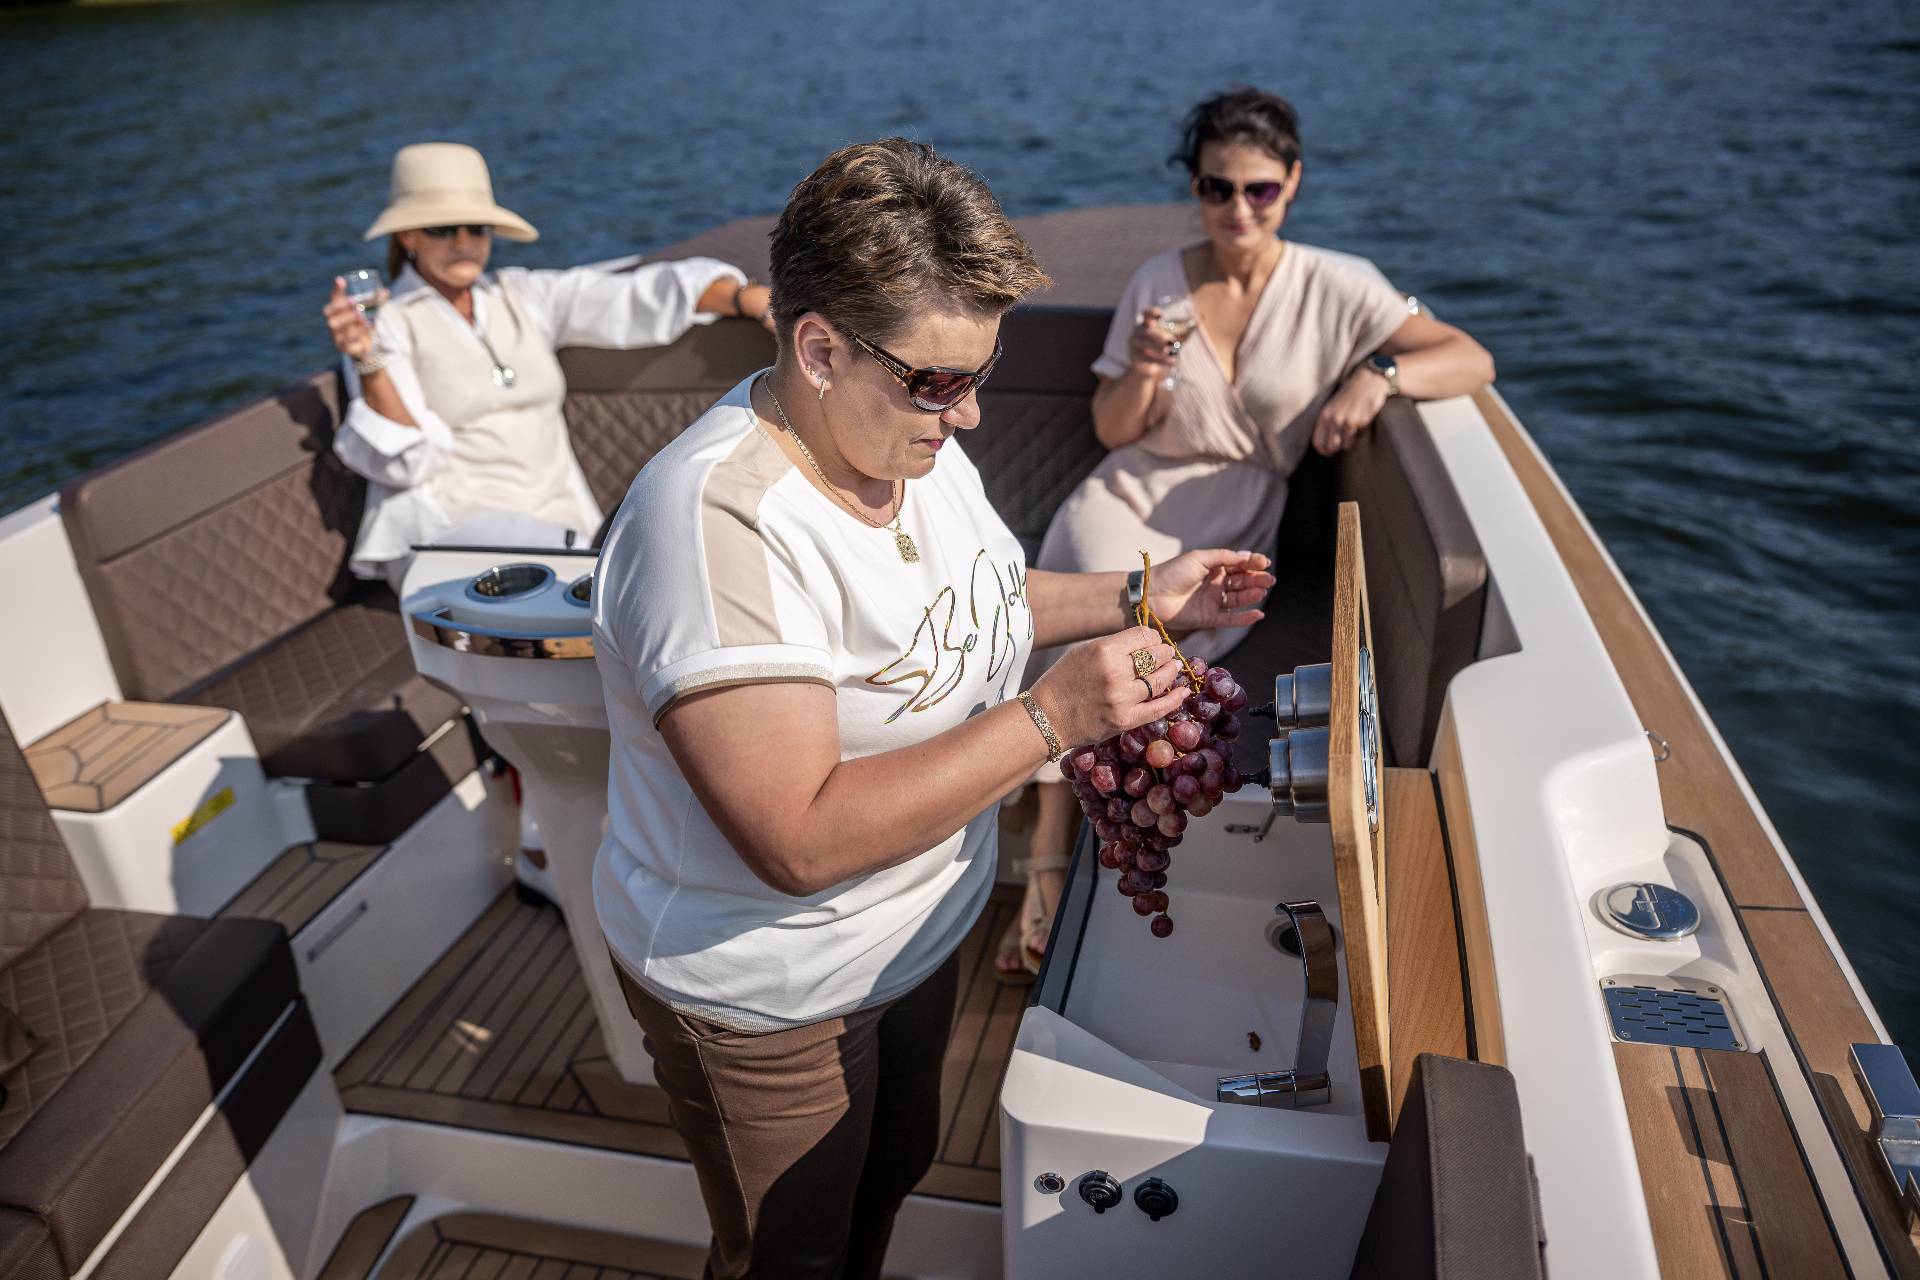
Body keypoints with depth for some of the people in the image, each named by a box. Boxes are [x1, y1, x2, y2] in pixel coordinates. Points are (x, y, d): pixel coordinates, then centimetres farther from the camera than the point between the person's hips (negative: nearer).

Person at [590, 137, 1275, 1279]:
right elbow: (802, 840, -37)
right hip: (769, 1000, -7)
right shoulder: (717, 529, -35)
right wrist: (1052, 717, -36)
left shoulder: (909, 438, -6)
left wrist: (1137, 598, 0)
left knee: (895, 1173, 32)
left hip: (918, 929, 8)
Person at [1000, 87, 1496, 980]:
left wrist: (1379, 374, -20)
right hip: (1127, 502, 1)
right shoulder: (1157, 282, 5)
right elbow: (1111, 434, 8)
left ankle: (1044, 864, -14)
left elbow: (1473, 360, -1)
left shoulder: (1334, 289, 1)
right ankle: (1048, 871, -21)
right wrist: (1144, 375, -13)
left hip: (1228, 537, -1)